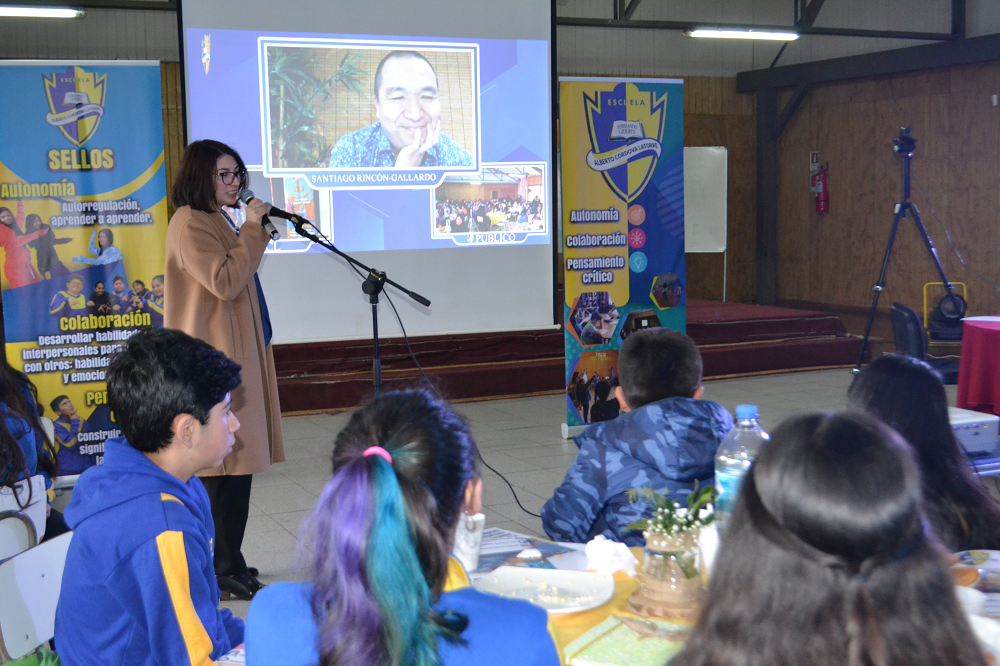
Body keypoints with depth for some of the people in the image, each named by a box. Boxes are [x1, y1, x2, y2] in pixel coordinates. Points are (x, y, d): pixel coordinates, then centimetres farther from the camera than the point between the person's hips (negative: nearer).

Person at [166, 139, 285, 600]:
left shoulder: (215, 221, 20)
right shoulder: (189, 224, -12)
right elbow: (225, 282, -22)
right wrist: (252, 228, -17)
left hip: (235, 354, 10)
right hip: (215, 356, -10)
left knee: (231, 463, 12)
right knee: (227, 462, -9)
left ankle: (225, 562, 19)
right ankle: (226, 568, -2)